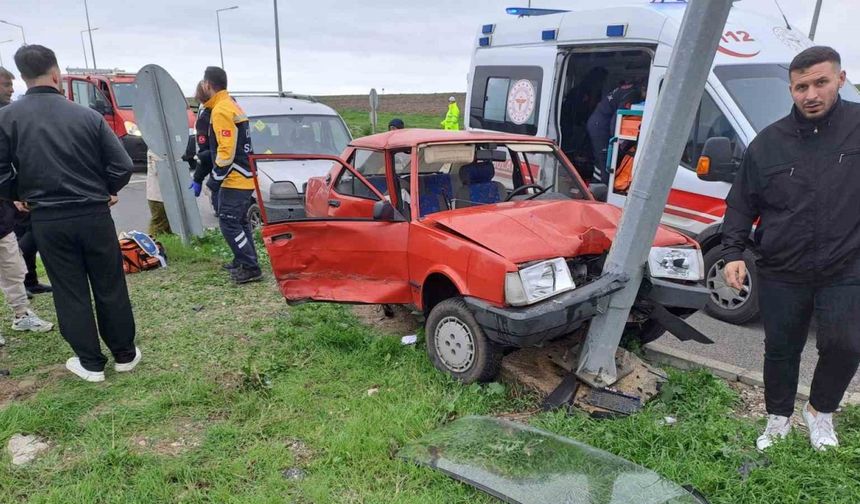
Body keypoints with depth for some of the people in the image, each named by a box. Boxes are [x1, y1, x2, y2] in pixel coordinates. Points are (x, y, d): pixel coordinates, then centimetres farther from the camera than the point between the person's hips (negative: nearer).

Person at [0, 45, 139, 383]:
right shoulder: (88, 115, -4)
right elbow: (122, 166, -5)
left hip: (47, 220, 0)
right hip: (95, 215, 0)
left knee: (70, 292, 10)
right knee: (110, 286, 11)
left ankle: (90, 363, 18)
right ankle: (125, 354, 22)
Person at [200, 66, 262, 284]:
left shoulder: (220, 110, -16)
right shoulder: (232, 105, 16)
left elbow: (226, 150, -22)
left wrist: (217, 175, -9)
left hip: (234, 179, -10)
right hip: (246, 176, 10)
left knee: (229, 224, -6)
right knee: (239, 221, 18)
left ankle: (250, 268, -5)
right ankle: (244, 263, 27)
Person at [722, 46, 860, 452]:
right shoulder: (769, 142, 1)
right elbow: (741, 204, 5)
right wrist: (733, 253, -4)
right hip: (781, 274, 1)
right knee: (781, 350, 12)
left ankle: (821, 411, 18)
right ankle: (778, 421, 33)